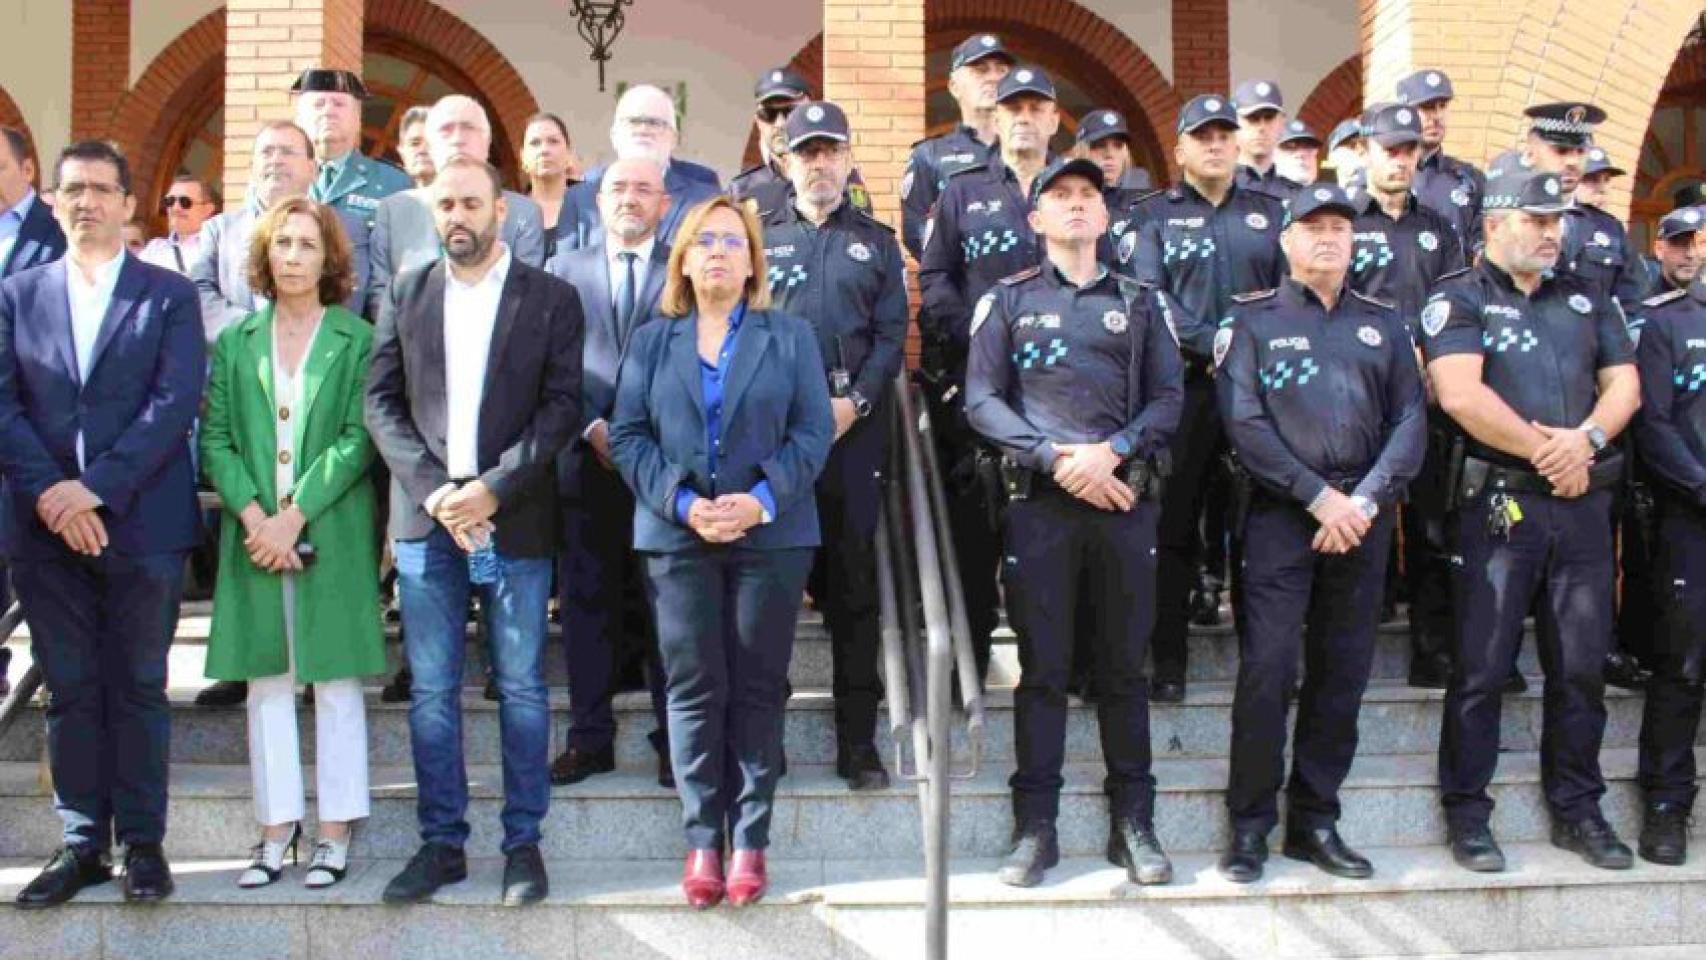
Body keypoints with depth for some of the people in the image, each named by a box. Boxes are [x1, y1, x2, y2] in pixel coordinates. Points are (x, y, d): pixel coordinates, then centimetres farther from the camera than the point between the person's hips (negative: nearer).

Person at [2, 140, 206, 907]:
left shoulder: (169, 295, 3)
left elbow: (176, 403, -8)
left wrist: (98, 488, -16)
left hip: (141, 522, -2)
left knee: (139, 688, 5)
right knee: (70, 691, 8)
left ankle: (142, 843, 13)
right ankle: (82, 843, 16)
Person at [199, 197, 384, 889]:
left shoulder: (357, 341, 1)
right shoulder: (235, 343, 11)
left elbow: (358, 440, -6)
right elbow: (214, 438, 5)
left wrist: (295, 516, -13)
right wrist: (253, 514, -10)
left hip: (332, 535, -3)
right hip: (254, 536, 3)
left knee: (336, 681, 1)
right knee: (266, 682, 6)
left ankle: (334, 830, 8)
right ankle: (277, 828, 13)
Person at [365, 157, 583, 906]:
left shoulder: (550, 298, 3)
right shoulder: (406, 295, 10)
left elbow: (562, 406, -3)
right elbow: (381, 402, 6)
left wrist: (494, 488, -13)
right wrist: (434, 490, -8)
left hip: (515, 519, -2)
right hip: (426, 519, 2)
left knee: (522, 688, 4)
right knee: (432, 691, 6)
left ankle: (522, 843, 13)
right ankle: (441, 843, 15)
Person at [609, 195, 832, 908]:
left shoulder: (790, 336, 8)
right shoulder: (651, 342, 12)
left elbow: (812, 431, 0)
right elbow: (628, 435, 4)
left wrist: (761, 500, -14)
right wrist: (682, 504, -11)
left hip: (771, 534, -1)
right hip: (678, 537, 1)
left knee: (758, 688, 3)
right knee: (694, 689, 1)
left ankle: (750, 838, 10)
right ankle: (702, 840, 8)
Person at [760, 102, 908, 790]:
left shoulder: (876, 242, 15)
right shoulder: (760, 235, 13)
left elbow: (891, 336, 6)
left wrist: (855, 402, -9)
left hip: (855, 426, 0)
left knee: (854, 579, 1)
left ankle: (858, 740, 5)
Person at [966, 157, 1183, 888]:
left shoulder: (1139, 302, 14)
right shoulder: (1008, 300, 10)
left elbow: (1169, 398, 6)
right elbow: (982, 401, 1)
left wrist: (1111, 452, -11)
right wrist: (1056, 458, -11)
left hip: (1126, 499, 2)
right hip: (1040, 500, -1)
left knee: (1124, 664, 6)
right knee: (1042, 666, 1)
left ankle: (1133, 823, 13)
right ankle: (1035, 827, 7)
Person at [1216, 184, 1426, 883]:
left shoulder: (1384, 322, 15)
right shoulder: (1252, 321, 4)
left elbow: (1411, 420, 7)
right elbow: (1244, 423, -6)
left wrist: (1366, 499, -8)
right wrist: (1319, 497, -13)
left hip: (1364, 517, 4)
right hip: (1281, 514, -3)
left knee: (1343, 673, 6)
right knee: (1266, 668, -8)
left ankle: (1316, 821, 17)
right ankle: (1250, 825, 2)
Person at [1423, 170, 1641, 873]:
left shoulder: (1586, 299, 18)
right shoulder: (1459, 300, 0)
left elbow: (1623, 383, 11)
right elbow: (1461, 396, -14)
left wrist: (1587, 437, -9)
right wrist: (1544, 452, -11)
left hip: (1584, 503, 5)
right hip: (1499, 502, -5)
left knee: (1582, 664, 9)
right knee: (1481, 667, -1)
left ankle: (1577, 810, 20)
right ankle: (1466, 815, 8)